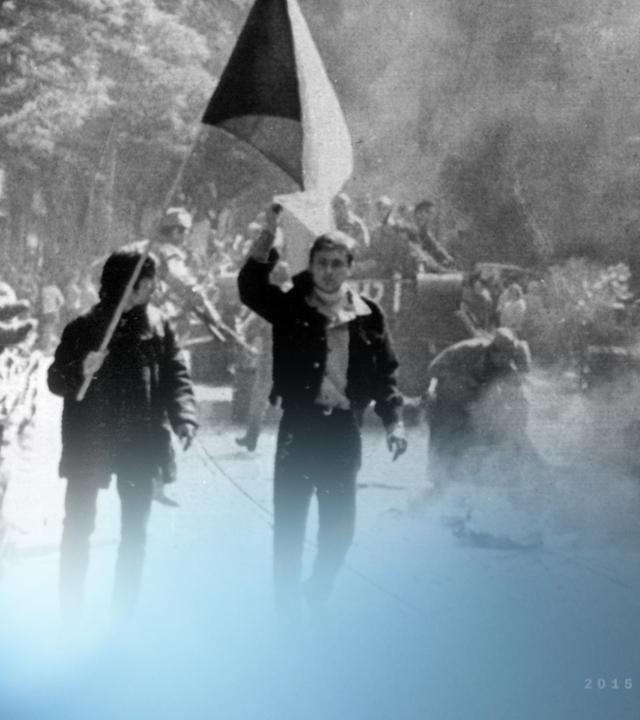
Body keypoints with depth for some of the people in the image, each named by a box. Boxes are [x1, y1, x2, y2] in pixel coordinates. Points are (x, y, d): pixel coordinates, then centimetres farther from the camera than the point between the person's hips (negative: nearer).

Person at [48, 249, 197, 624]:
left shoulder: (157, 325, 2)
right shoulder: (83, 328, -4)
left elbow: (176, 375, -2)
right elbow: (56, 380, -3)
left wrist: (184, 418, -19)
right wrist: (80, 371, -25)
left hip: (141, 441, 2)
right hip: (89, 441, -2)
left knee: (135, 531, 9)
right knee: (78, 527, 3)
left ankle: (124, 615, 21)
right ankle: (71, 614, 13)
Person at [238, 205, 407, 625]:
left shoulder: (368, 316, 6)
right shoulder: (291, 307, 1)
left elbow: (385, 373, 9)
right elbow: (251, 288, -15)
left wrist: (394, 421, -1)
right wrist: (269, 239, -26)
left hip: (343, 428, 2)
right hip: (300, 426, -2)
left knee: (340, 526, 8)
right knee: (289, 523, 0)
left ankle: (319, 598, 31)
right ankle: (287, 609, 12)